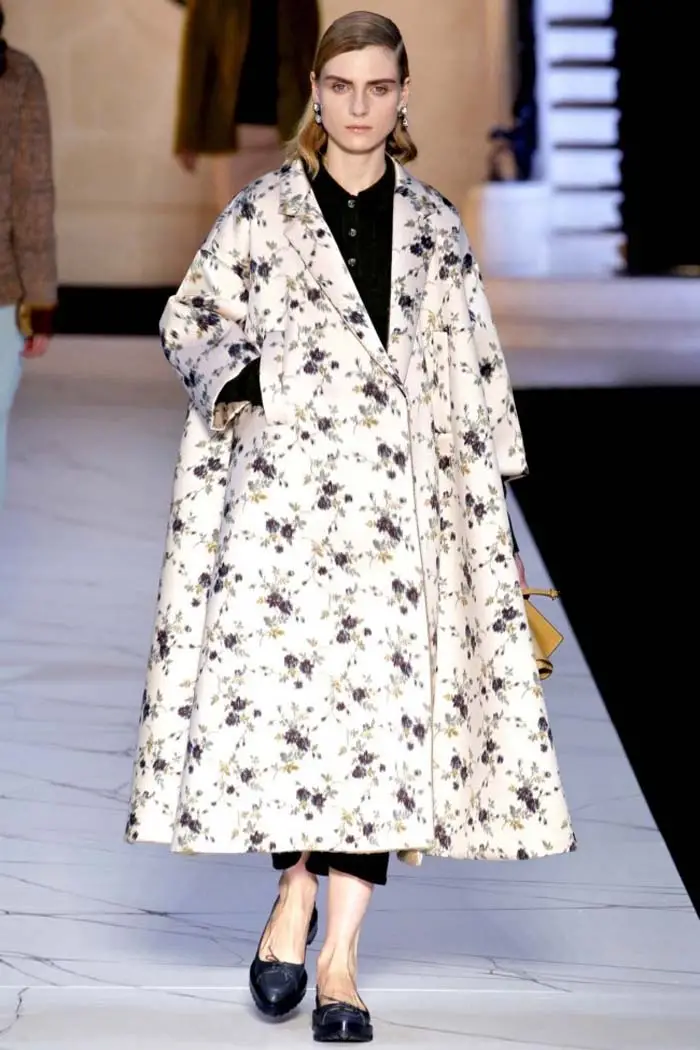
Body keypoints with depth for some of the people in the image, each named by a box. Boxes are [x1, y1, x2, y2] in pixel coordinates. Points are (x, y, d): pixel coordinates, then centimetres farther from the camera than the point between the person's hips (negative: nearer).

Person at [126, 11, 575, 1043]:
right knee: (281, 684, -7)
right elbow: (190, 319, 8)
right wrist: (230, 379, -12)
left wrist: (482, 494, 10)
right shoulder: (261, 213, 6)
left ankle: (340, 957, 0)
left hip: (396, 498, 1)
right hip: (282, 488, -1)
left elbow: (468, 375, 14)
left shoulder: (434, 227, 12)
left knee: (382, 701, -5)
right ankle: (295, 891, 17)